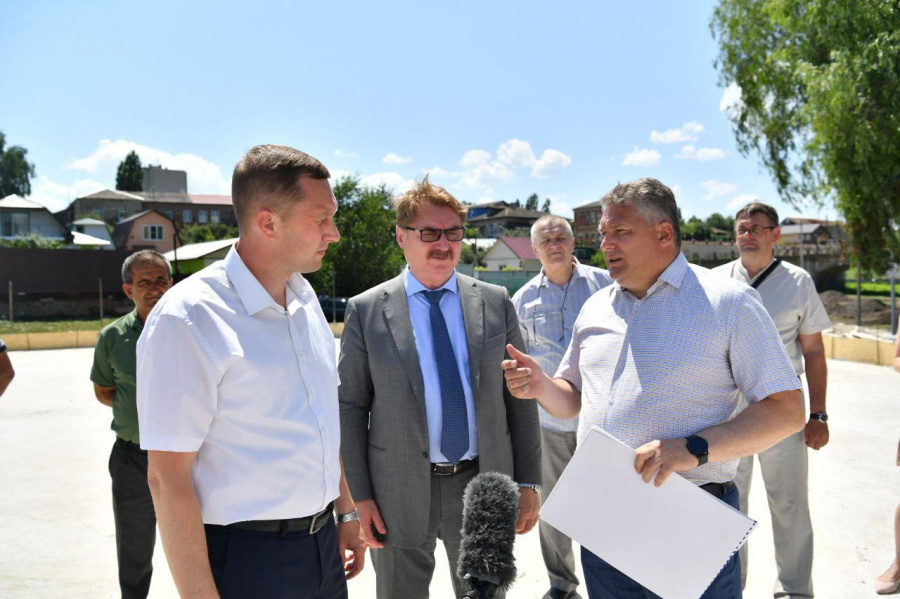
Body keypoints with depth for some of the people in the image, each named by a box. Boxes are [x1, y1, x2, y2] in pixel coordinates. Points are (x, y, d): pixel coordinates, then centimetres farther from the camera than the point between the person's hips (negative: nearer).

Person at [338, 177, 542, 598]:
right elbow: (350, 406, -3)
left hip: (484, 486, 2)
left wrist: (528, 483, 1)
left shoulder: (496, 303, 0)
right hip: (399, 495, -1)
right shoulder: (365, 311, -5)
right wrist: (360, 496, -6)